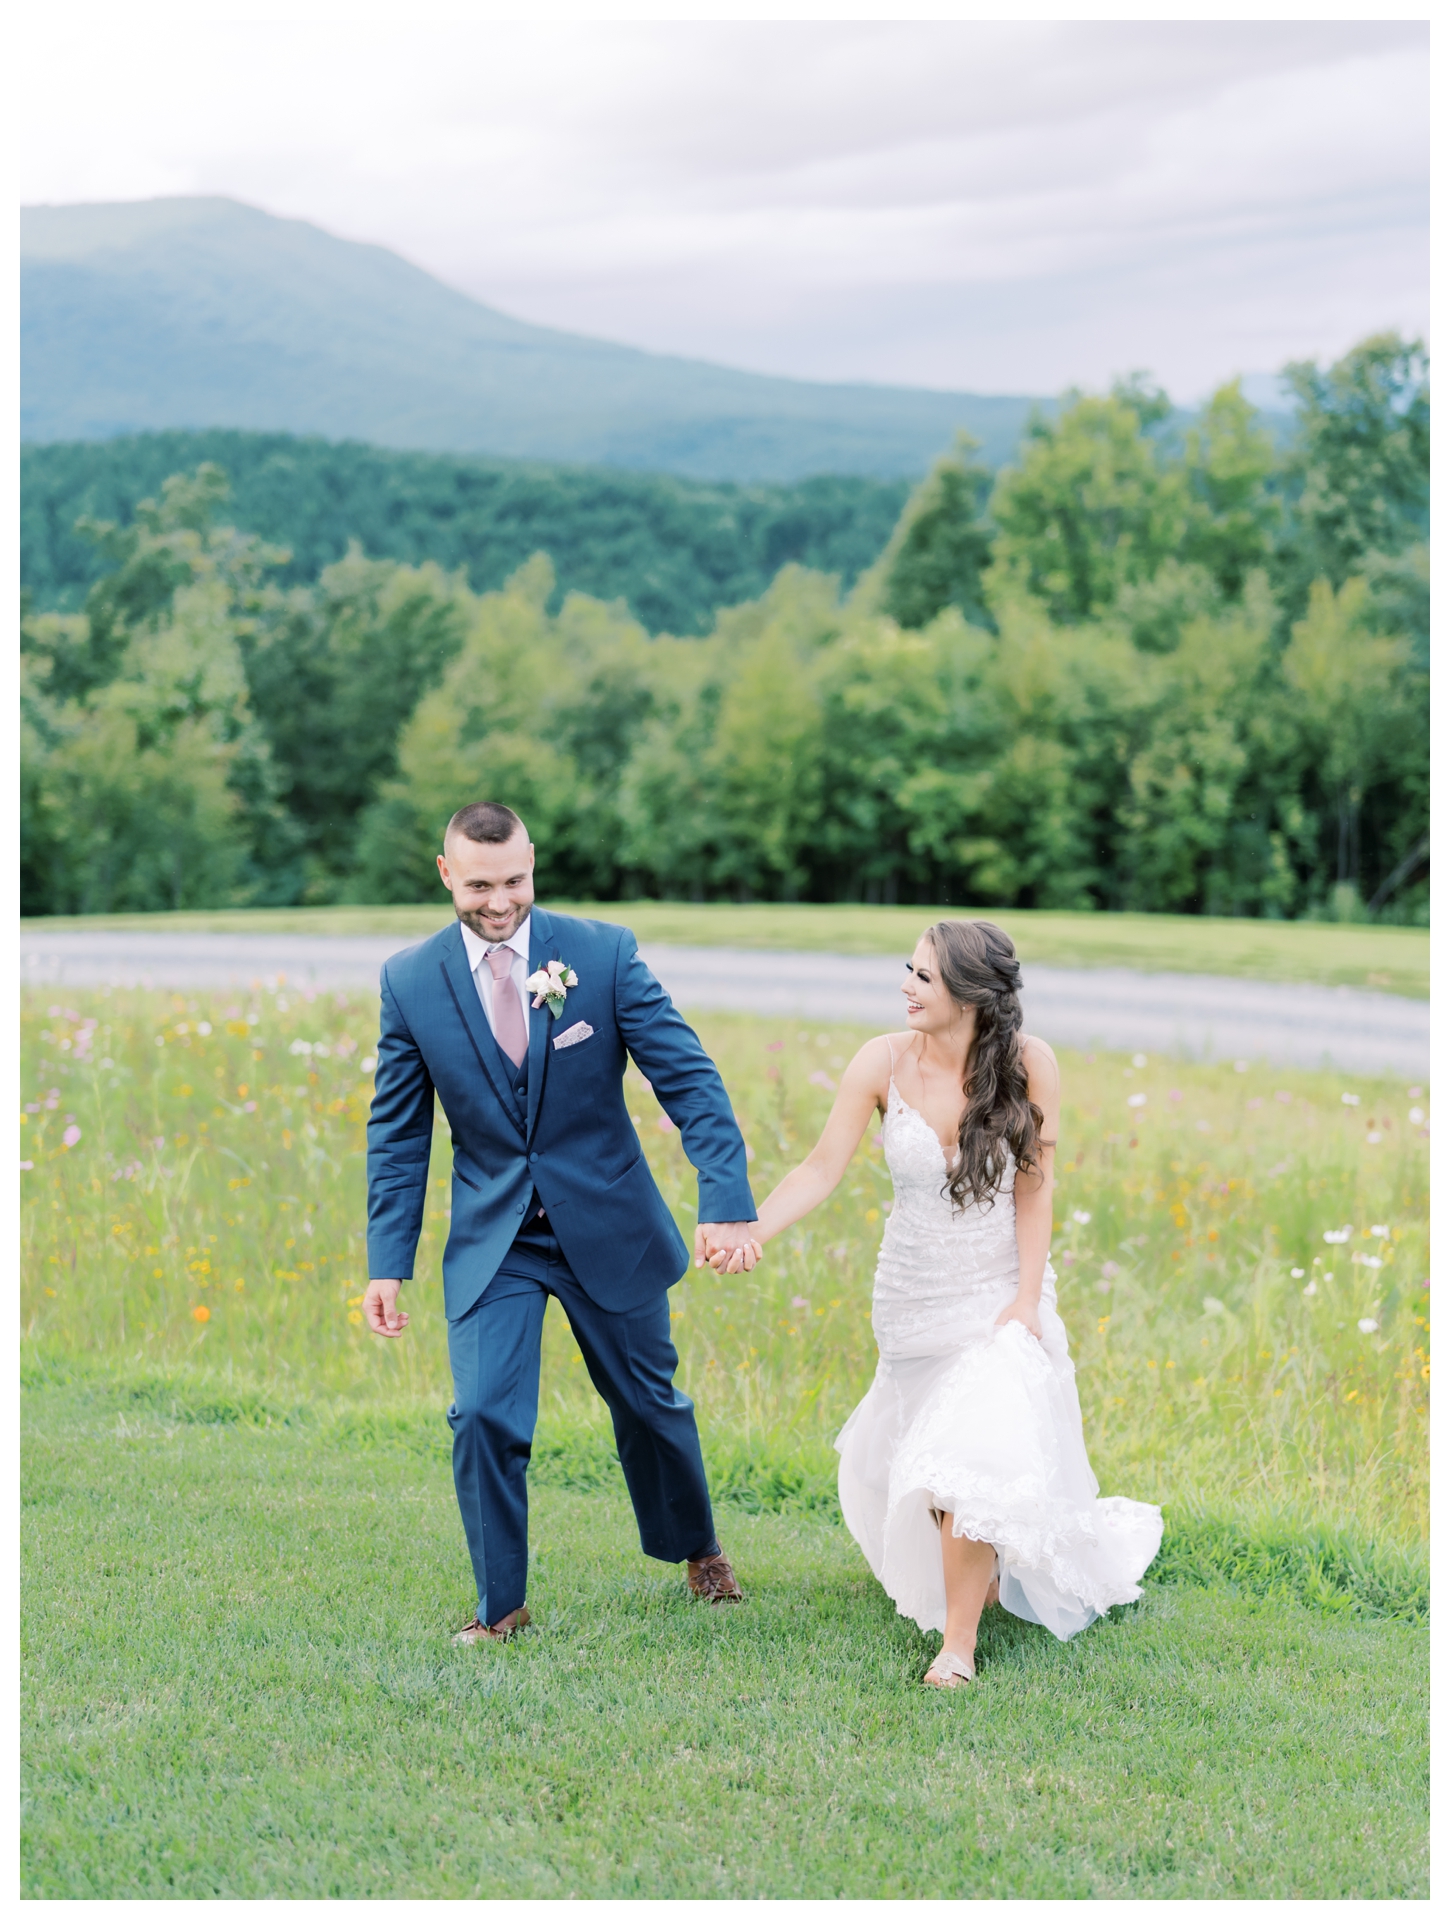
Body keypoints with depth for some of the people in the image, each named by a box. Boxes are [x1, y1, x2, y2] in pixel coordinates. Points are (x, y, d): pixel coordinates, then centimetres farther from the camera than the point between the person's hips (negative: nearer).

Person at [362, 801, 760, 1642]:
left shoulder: (604, 953, -12)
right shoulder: (410, 981, -7)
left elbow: (688, 1079, -13)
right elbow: (398, 1132, 1)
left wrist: (728, 1201, -24)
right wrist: (388, 1263, -3)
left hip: (608, 1227, 0)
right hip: (492, 1240, 0)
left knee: (650, 1405, 15)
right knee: (484, 1417, -11)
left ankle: (697, 1549, 43)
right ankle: (501, 1604, 10)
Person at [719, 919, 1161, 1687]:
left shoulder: (1027, 1063, -16)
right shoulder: (884, 1062, -14)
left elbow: (1033, 1187, -9)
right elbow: (821, 1169, -15)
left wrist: (1027, 1299, -14)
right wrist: (749, 1231, -30)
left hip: (999, 1296, -3)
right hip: (914, 1298, 3)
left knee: (973, 1457, -17)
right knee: (896, 1460, 18)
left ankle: (959, 1639, 0)